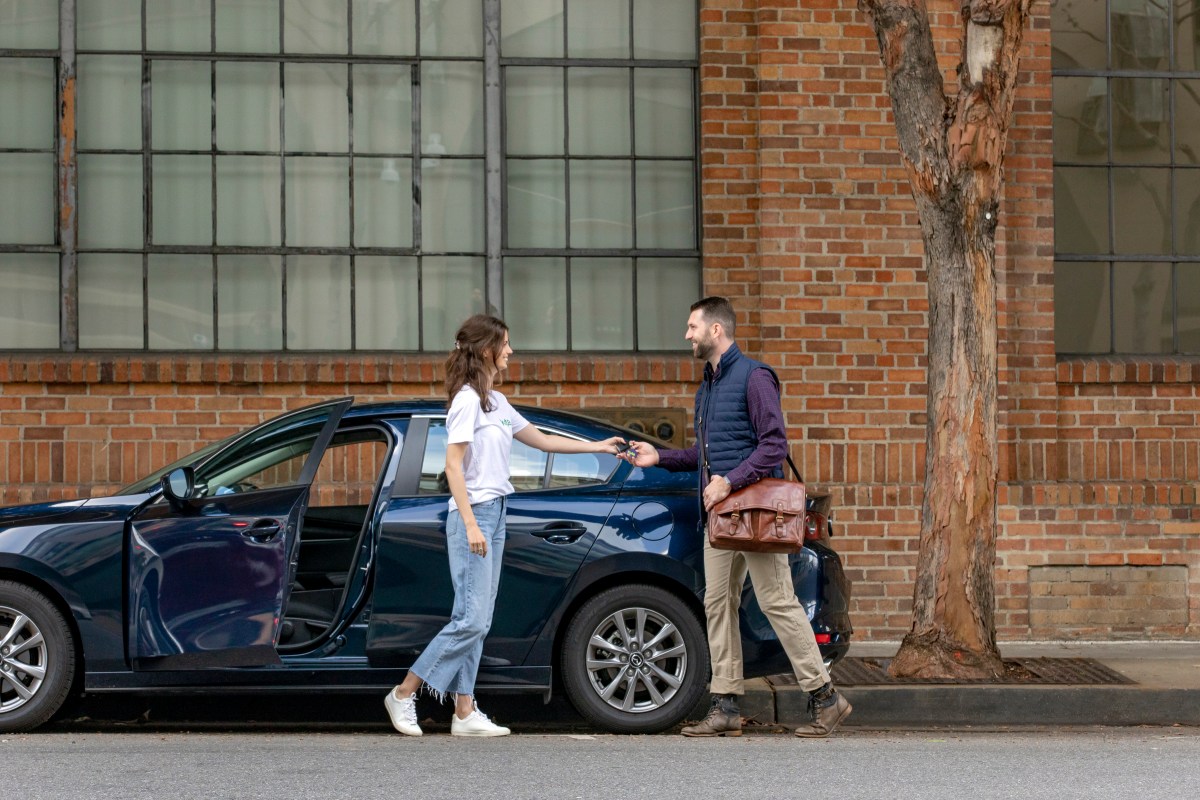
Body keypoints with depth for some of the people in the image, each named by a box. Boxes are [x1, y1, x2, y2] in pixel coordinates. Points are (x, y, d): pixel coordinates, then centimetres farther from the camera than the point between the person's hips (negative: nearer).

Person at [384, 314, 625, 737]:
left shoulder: (496, 402, 15)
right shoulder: (467, 400, -11)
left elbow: (541, 440, 25)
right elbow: (453, 466, -15)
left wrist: (598, 447, 24)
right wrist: (471, 525, -21)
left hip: (494, 514, 9)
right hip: (473, 514, -9)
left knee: (477, 621, 7)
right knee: (472, 619, -10)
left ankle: (465, 713, 9)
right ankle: (403, 694, -2)